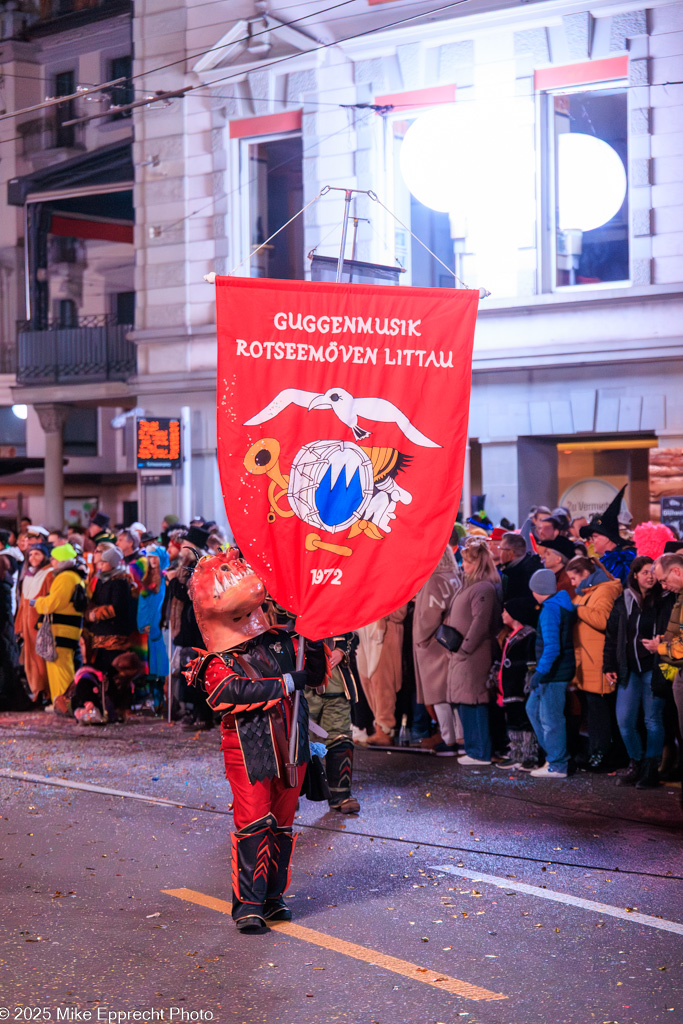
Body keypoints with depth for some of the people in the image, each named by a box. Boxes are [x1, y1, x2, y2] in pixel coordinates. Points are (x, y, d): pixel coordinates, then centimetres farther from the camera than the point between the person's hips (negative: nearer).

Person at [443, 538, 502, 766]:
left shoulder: (484, 588, -14)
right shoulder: (469, 584, 18)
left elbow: (480, 623, -19)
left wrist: (464, 649, -16)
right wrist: (452, 647, 15)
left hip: (474, 655, -10)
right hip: (462, 654, 10)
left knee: (472, 702, -8)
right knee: (464, 702, 12)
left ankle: (480, 753, -5)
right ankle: (473, 748, 18)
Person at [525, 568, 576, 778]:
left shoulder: (550, 610, -16)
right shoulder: (565, 604, 12)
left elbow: (552, 646, -24)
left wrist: (540, 672, -22)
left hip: (554, 673, -10)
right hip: (558, 671, 10)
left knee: (551, 718, -3)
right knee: (533, 708, 20)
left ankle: (557, 765, 3)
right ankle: (555, 755, 22)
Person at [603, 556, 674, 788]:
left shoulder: (664, 601, -1)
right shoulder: (623, 601, 8)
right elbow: (611, 636, 11)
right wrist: (609, 666, 6)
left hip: (653, 670, -3)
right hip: (629, 669, 3)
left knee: (653, 720, 1)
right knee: (624, 721, -1)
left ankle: (651, 769, 11)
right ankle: (635, 764, 17)